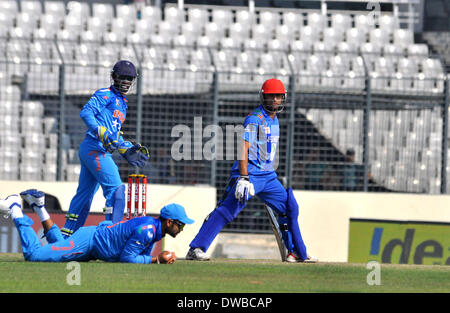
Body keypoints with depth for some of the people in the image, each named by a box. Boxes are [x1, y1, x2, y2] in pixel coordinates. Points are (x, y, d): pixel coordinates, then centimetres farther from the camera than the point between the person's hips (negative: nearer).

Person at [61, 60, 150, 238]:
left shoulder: (122, 104, 27)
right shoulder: (105, 95, -2)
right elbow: (86, 112, -17)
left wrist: (127, 150, 22)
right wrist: (102, 132, -29)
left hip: (102, 151, 10)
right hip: (95, 148, -10)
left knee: (85, 195, 12)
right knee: (115, 189, -16)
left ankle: (66, 236, 17)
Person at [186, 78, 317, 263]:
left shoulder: (274, 119, 16)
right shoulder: (255, 119, -12)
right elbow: (244, 147, -20)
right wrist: (244, 178, -27)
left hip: (268, 177, 9)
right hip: (251, 173, -9)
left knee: (290, 208, 10)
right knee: (226, 211, -18)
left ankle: (296, 253, 21)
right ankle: (195, 249, -22)